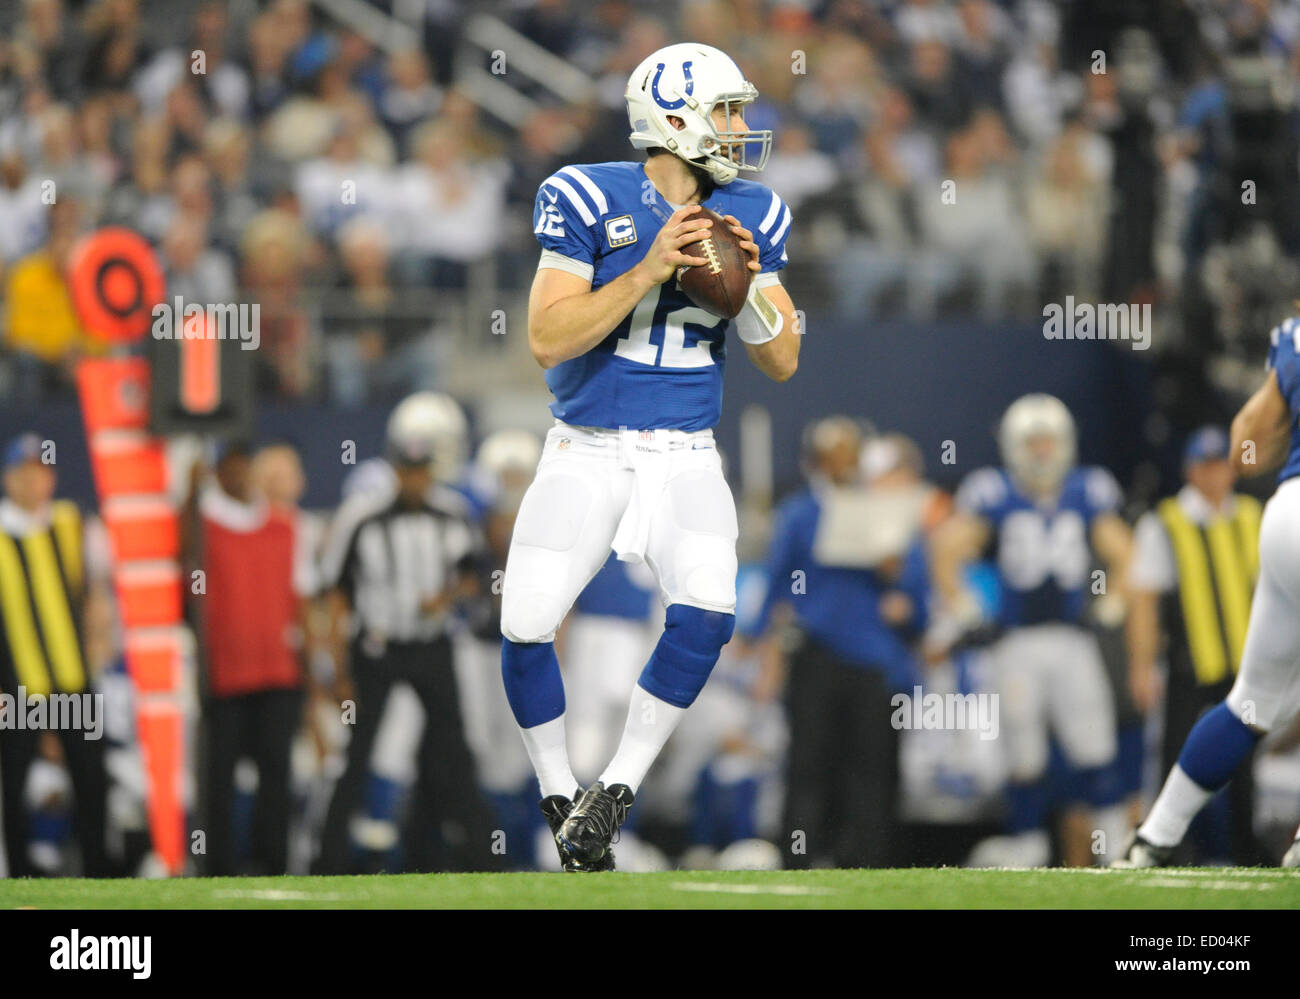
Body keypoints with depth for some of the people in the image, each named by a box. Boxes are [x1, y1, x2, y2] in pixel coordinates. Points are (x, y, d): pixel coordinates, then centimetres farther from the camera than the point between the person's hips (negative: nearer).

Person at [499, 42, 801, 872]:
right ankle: (561, 796, 12)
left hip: (686, 460, 2)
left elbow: (783, 362, 6)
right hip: (587, 454, -2)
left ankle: (618, 791, -6)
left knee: (706, 613, -22)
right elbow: (548, 341, -16)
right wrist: (648, 271, -23)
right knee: (526, 626, -12)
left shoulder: (749, 217, 3)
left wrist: (748, 285, -13)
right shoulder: (588, 202, -9)